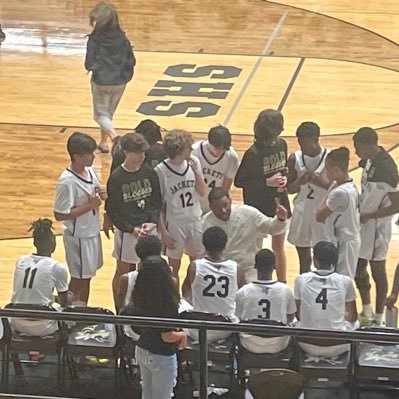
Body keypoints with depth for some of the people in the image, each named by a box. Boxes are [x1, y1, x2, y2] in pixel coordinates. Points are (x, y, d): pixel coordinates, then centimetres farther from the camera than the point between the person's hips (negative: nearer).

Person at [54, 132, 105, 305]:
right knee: (78, 279, 6)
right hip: (78, 237, -8)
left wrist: (101, 195, -9)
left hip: (92, 232, 8)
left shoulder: (90, 171, 0)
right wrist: (89, 205, -24)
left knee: (87, 277, 19)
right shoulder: (67, 182, -26)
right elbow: (60, 215, -25)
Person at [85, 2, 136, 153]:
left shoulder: (94, 39, -15)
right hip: (119, 82, 4)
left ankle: (114, 137, -19)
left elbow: (89, 65, -17)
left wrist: (93, 66, 5)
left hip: (101, 82, -4)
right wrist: (126, 76, 12)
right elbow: (131, 61, -4)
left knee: (101, 113, 9)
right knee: (109, 112, 23)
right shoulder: (122, 38, -5)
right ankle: (103, 143, 30)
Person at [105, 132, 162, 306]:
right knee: (122, 272, 8)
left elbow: (157, 201, 3)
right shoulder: (116, 178, -14)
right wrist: (132, 229, -16)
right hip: (126, 231, -3)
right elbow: (112, 210, -10)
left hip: (149, 228, 3)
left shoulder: (149, 173, -4)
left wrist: (152, 222, -12)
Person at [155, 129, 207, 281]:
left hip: (195, 221, 4)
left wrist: (196, 172, -15)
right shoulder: (161, 170, -19)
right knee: (174, 268, 11)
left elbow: (202, 192, 1)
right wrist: (163, 231, -12)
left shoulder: (193, 162, -7)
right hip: (174, 225, -4)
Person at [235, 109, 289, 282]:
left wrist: (284, 179, -9)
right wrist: (267, 182, -22)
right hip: (258, 207, -5)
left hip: (279, 204, 5)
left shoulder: (281, 144, -4)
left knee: (278, 247, 18)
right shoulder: (253, 153, -22)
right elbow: (239, 181, -15)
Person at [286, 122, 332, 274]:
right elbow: (289, 188, 4)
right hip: (301, 212, 4)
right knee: (304, 259, 14)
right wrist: (299, 182, -18)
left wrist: (320, 182, -29)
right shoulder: (295, 158, -2)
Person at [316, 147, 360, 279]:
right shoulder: (351, 185, 3)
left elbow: (319, 216, -18)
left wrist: (329, 189, -13)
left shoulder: (340, 192, -27)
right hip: (351, 238, 10)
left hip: (344, 243, -10)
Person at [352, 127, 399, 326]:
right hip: (363, 222, 9)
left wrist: (367, 216, -20)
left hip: (376, 225, -9)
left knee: (377, 269, 1)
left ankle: (378, 319, 13)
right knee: (358, 266, 16)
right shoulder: (369, 160, 0)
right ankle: (366, 312, 30)